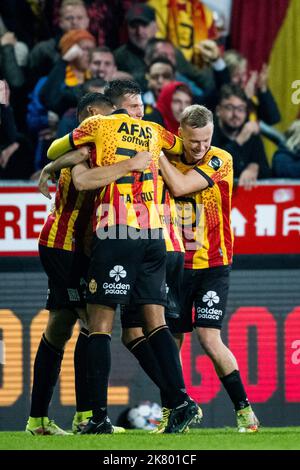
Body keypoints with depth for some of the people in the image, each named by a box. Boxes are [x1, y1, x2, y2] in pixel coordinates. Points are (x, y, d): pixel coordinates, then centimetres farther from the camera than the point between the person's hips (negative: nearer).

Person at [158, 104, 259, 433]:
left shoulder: (220, 160, -11)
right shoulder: (170, 160, 2)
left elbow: (180, 186, -23)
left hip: (212, 265, -4)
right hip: (176, 263, 4)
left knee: (209, 338, -14)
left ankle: (244, 410, -2)